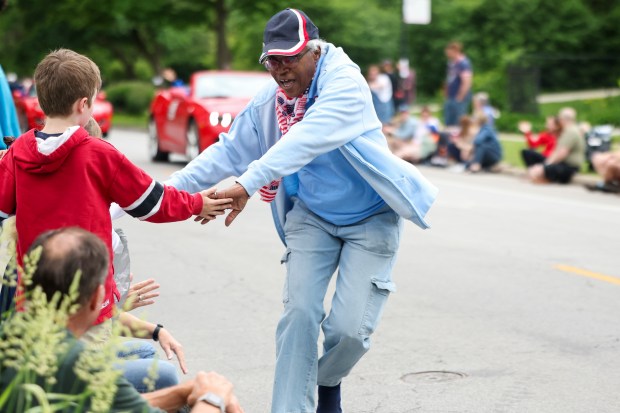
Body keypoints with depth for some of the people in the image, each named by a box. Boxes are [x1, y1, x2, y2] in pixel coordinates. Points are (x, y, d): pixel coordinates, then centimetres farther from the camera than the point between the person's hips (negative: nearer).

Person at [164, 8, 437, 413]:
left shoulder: (345, 84, -26)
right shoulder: (269, 100, -8)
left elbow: (303, 141, -41)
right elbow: (230, 150, -3)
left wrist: (248, 184, -51)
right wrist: (173, 186, -13)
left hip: (371, 218, -4)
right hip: (313, 216, 4)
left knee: (349, 327, -9)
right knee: (300, 314, -9)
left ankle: (328, 380, 24)